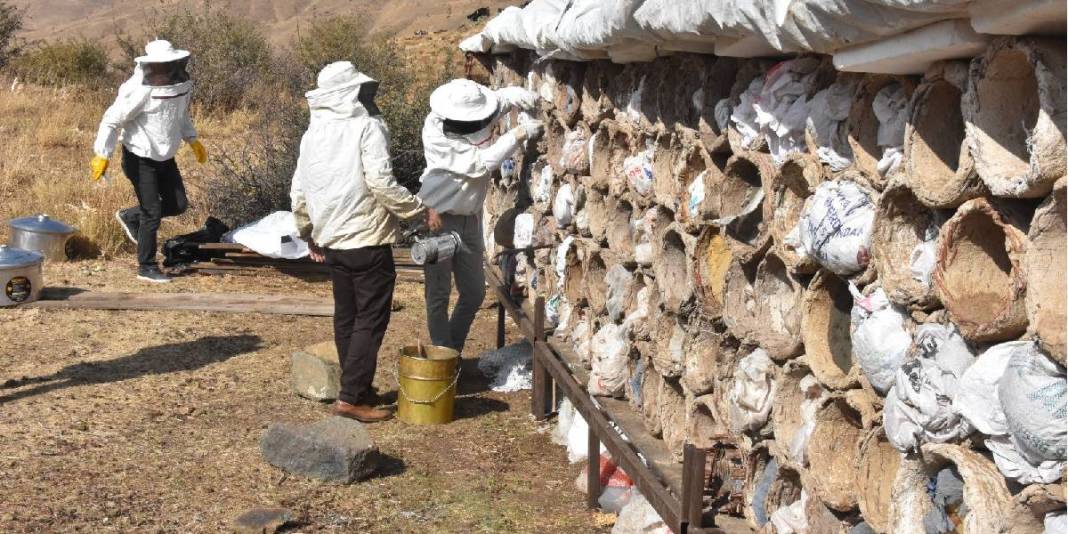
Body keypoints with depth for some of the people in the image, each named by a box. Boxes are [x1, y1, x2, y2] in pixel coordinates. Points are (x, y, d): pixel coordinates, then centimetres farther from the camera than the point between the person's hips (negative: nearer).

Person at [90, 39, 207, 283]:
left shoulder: (182, 83, -4)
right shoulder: (140, 89, -26)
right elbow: (112, 120, -21)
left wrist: (193, 140, 16)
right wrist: (102, 155, -24)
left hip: (164, 156, 7)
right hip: (140, 159, -7)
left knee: (178, 204, 10)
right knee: (152, 212, -5)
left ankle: (130, 217, 32)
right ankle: (147, 268, 9)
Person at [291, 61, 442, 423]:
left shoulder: (313, 132, 9)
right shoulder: (367, 126, -12)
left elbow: (298, 192, 11)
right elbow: (381, 184, -20)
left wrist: (309, 233, 23)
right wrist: (422, 211, -11)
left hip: (332, 241, 7)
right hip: (367, 240, -7)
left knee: (346, 316, 17)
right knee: (371, 319, -2)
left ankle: (356, 388, 26)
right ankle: (352, 398, -5)